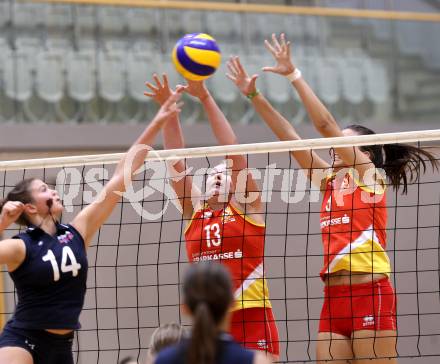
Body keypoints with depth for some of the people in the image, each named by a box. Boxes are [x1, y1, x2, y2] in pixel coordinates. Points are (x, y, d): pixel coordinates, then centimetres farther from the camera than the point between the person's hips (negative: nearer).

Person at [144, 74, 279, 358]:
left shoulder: (246, 206, 5)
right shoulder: (194, 210, 13)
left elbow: (234, 151, -3)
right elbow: (176, 162, 7)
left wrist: (206, 99, -8)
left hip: (253, 320, -3)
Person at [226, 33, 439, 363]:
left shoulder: (371, 175, 1)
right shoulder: (329, 179, 19)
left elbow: (326, 125, -7)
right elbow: (289, 137, 17)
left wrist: (293, 75, -5)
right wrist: (254, 95, 12)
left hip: (370, 292, -7)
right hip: (334, 296, 7)